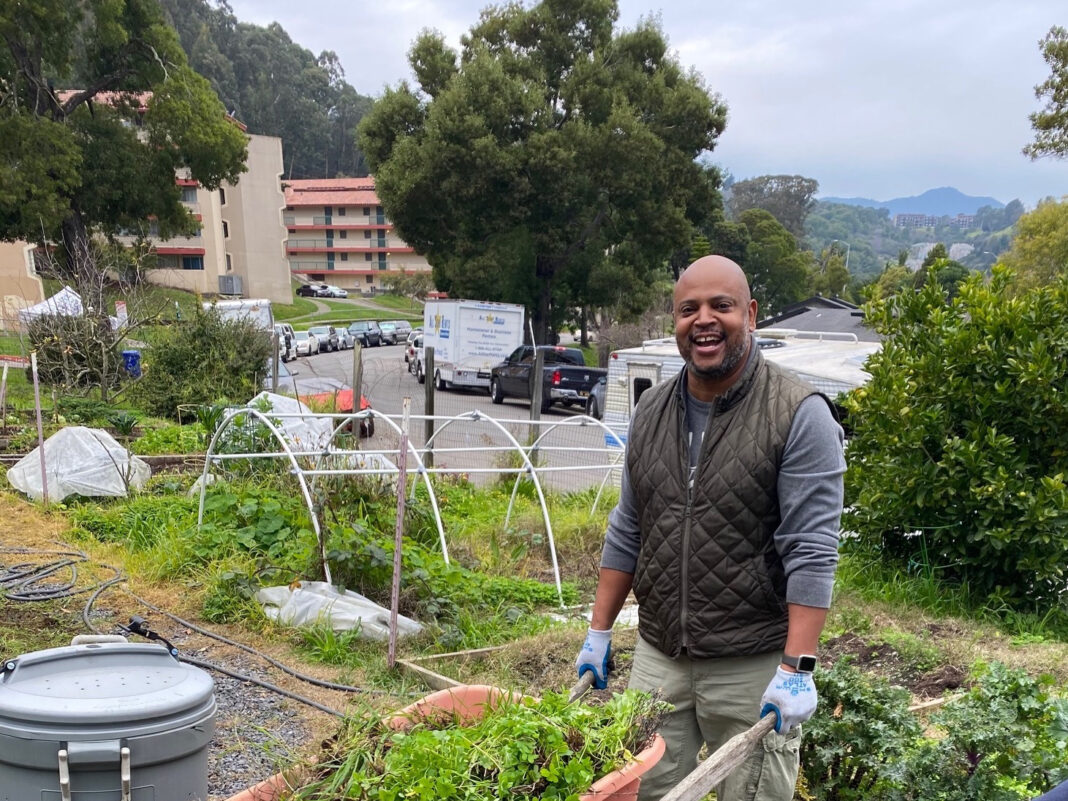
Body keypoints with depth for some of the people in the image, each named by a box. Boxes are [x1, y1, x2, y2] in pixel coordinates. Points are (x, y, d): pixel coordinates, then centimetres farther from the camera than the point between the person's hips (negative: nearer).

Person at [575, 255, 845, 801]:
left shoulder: (799, 415, -11)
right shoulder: (651, 411, 7)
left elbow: (812, 552, -15)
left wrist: (797, 669, -19)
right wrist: (599, 632, 13)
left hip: (754, 669, -5)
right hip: (657, 657, 5)